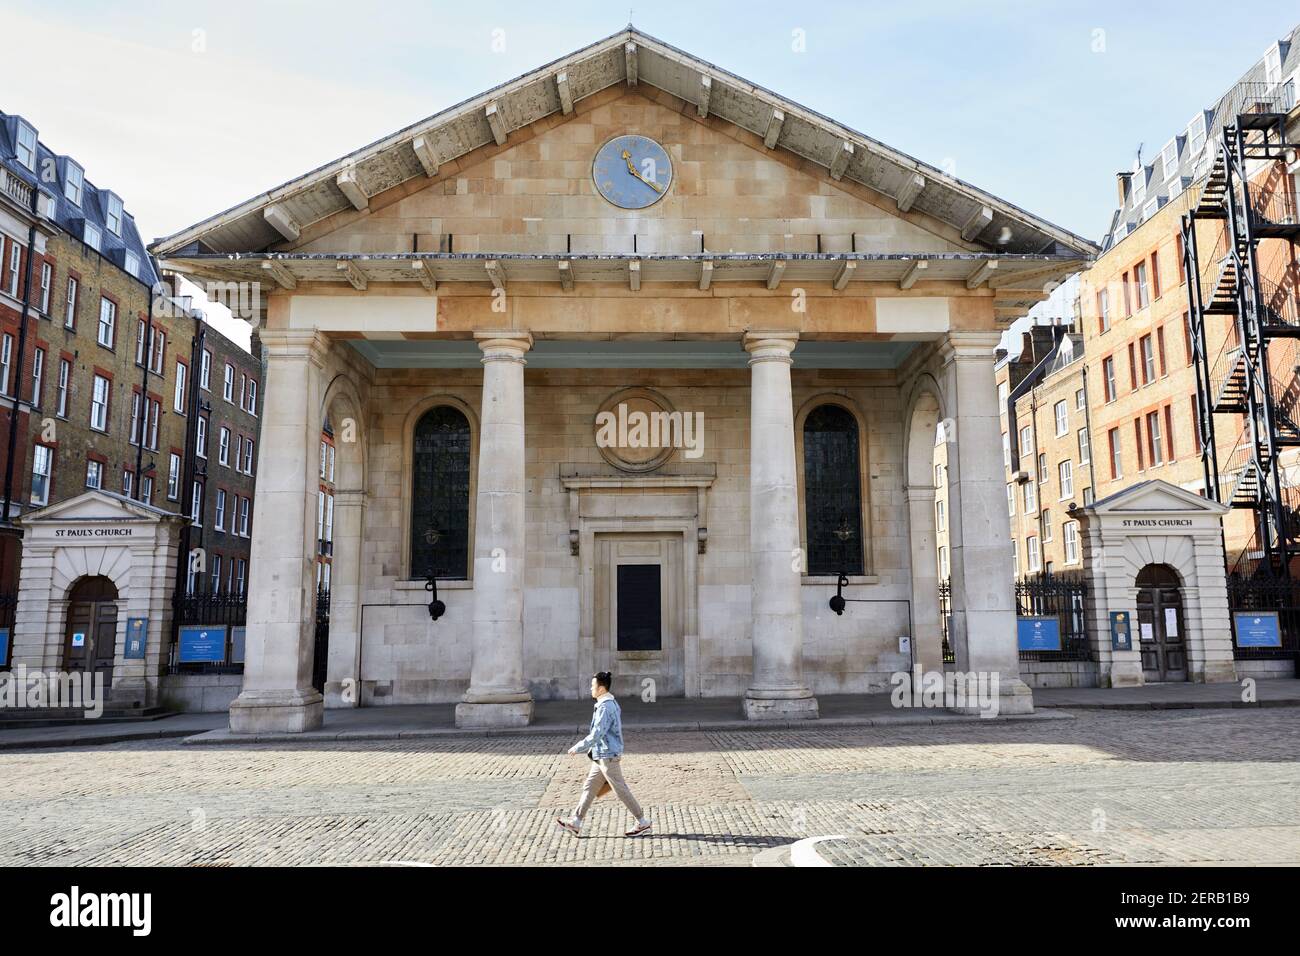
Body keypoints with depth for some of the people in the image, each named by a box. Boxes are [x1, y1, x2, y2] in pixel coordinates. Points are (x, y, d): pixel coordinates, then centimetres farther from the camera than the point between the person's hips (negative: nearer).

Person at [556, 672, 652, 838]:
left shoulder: (605, 707, -21)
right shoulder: (612, 704, 11)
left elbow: (597, 734, -24)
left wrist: (578, 748, -15)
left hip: (607, 756, -10)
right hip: (603, 756, 10)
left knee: (621, 790, -1)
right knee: (589, 787, 11)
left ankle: (642, 822, 9)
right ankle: (576, 823, 16)